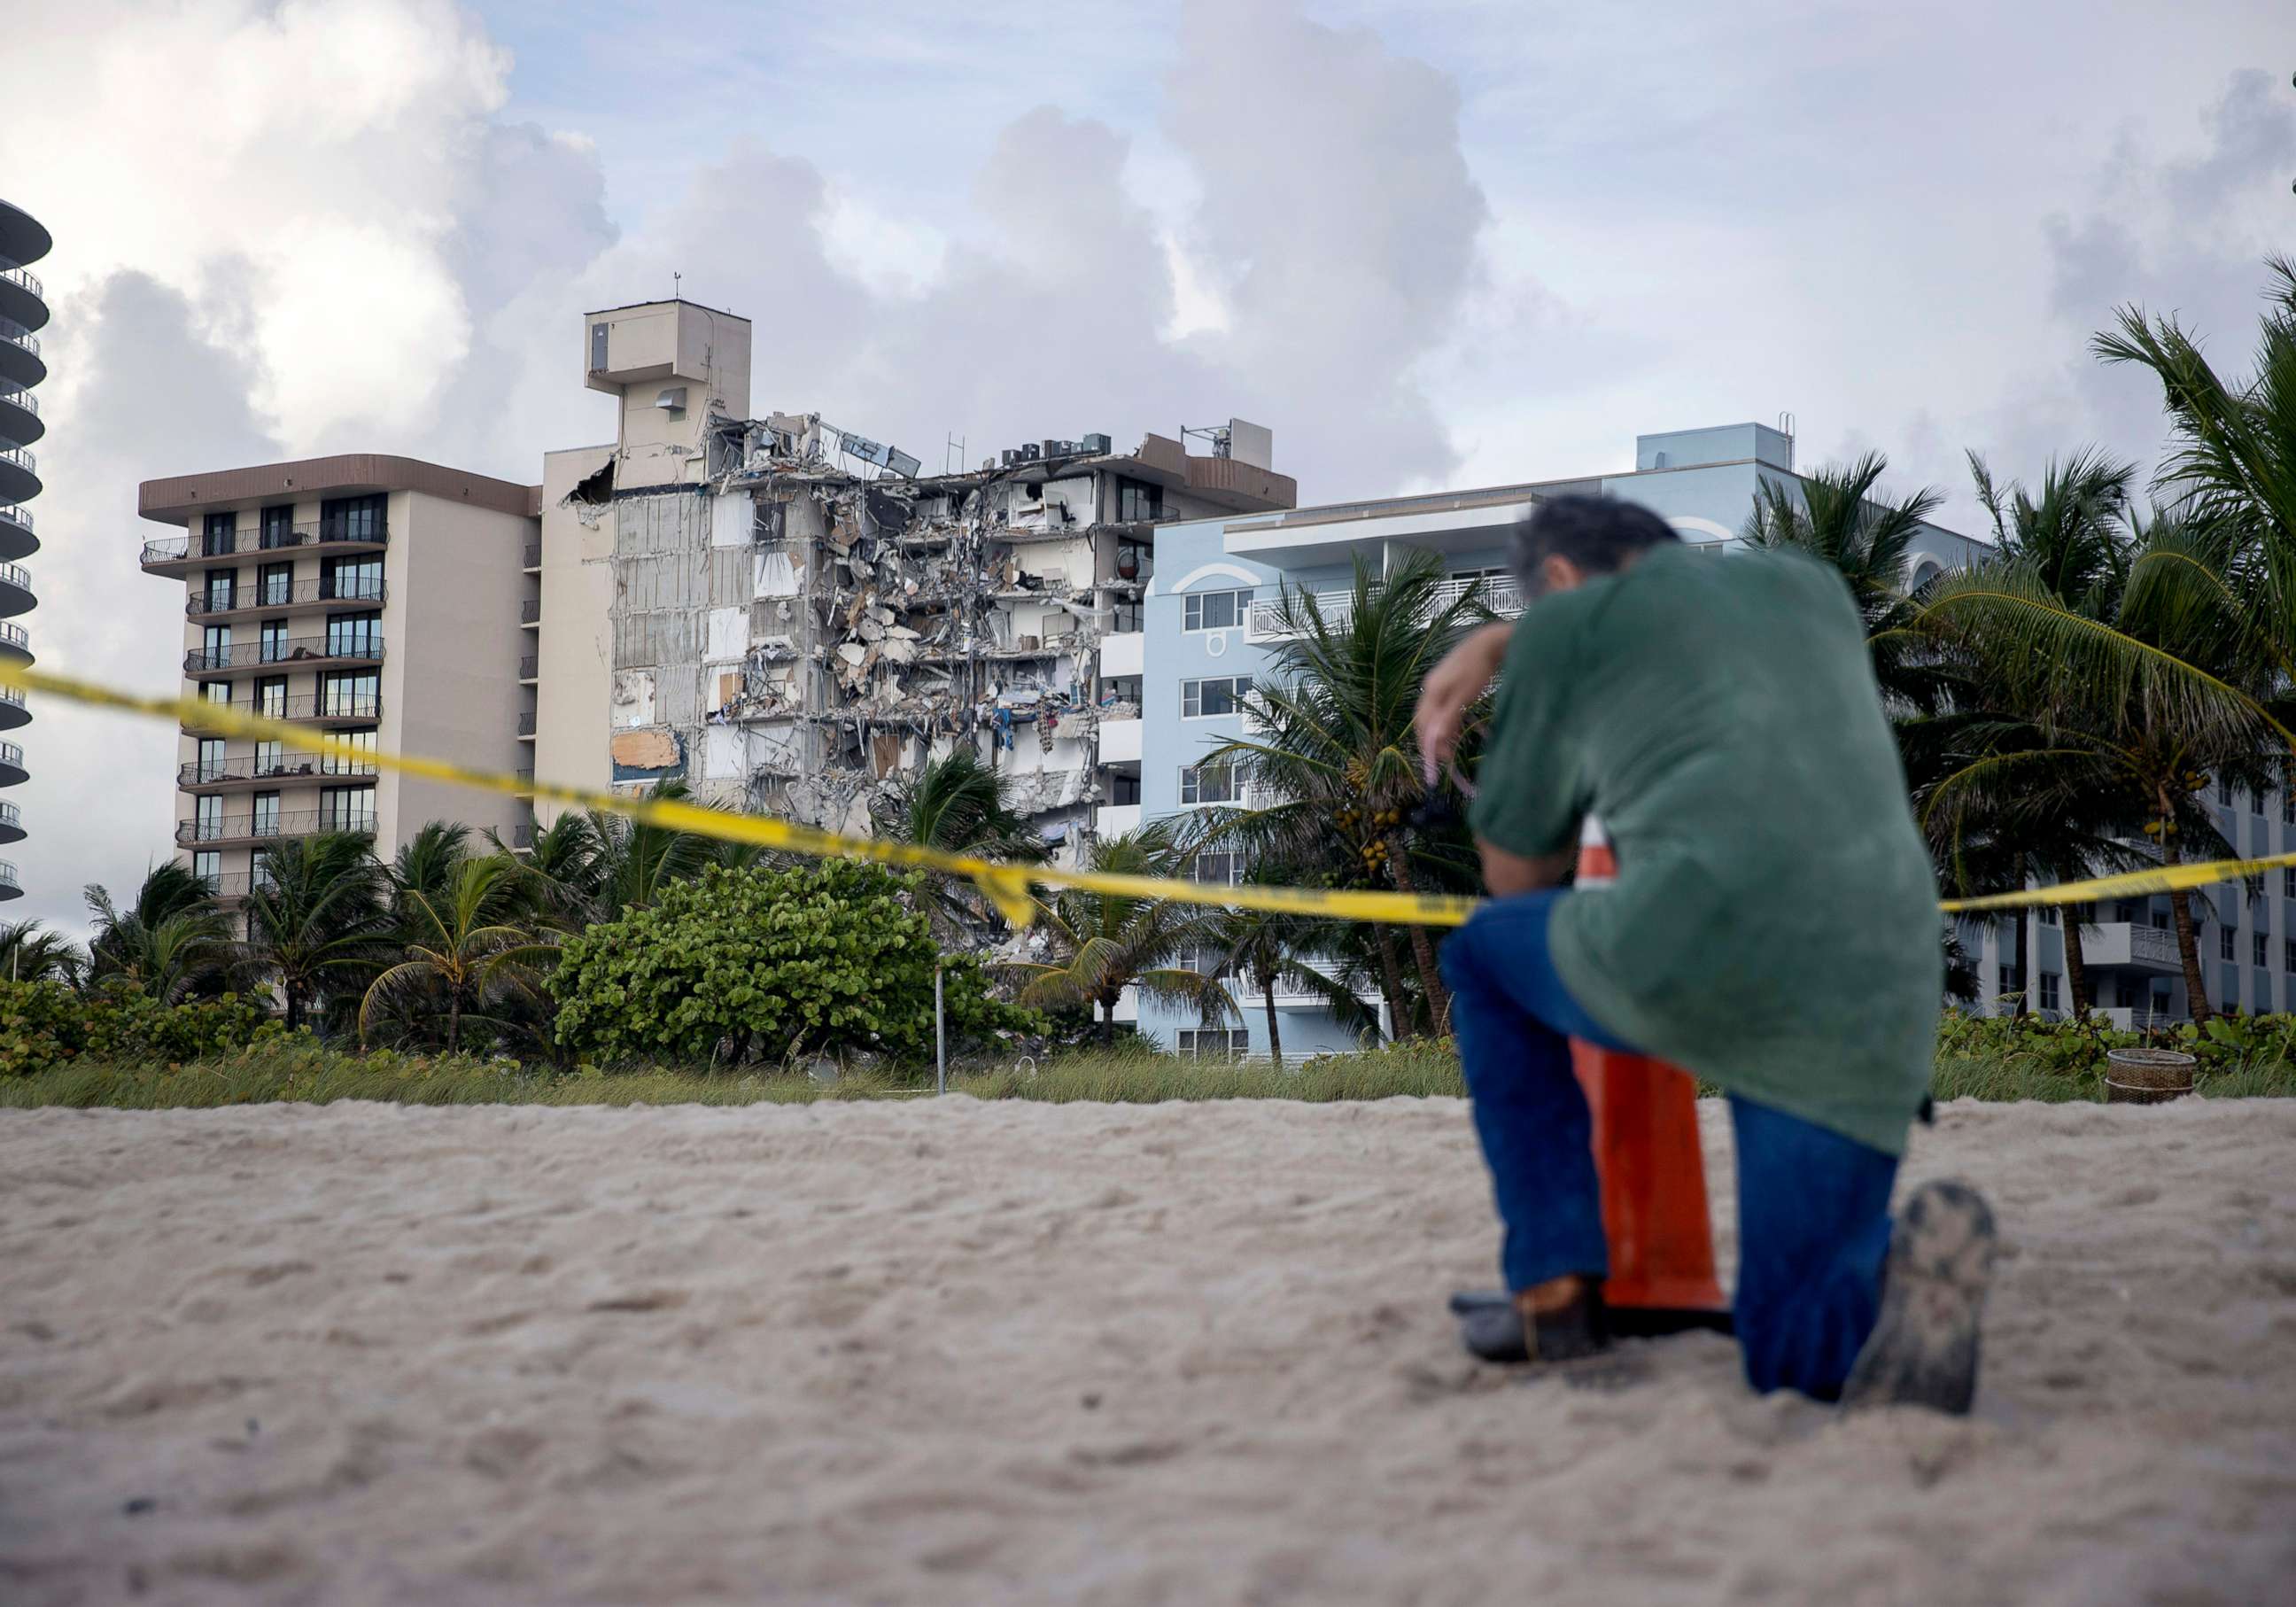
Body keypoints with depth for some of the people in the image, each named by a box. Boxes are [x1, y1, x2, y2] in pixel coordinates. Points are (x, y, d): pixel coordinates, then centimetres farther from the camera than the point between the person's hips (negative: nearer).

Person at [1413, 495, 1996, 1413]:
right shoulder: (1817, 590, 29)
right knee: (1797, 1356, 17)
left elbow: (1514, 878, 26)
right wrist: (1491, 645, 48)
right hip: (1875, 1008, 5)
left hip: (1697, 943, -4)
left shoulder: (1564, 623, 16)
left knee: (1482, 953, 29)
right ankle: (1901, 1259, -18)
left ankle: (1555, 1287, 19)